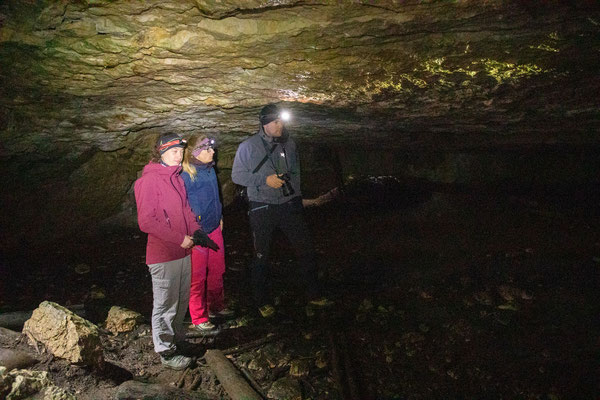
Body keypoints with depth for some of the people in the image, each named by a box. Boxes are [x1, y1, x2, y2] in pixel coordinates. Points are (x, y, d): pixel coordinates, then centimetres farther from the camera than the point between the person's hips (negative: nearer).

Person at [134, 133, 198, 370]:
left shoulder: (176, 177, 10)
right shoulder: (149, 180, -15)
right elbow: (146, 221, -19)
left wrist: (196, 231, 5)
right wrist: (179, 238, -18)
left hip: (183, 251, 8)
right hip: (163, 255, -8)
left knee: (182, 299, 19)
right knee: (165, 304, 5)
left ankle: (177, 338, 38)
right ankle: (166, 351, 20)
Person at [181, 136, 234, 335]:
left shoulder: (210, 170, 7)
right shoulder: (186, 176, -18)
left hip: (214, 228, 8)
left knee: (217, 270, 18)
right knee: (198, 276, 3)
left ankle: (216, 306, 37)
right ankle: (199, 318, 17)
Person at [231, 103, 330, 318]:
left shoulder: (289, 143, 7)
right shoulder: (248, 146, -5)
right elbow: (237, 175, -5)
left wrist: (295, 194, 13)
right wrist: (265, 179, -16)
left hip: (289, 204, 4)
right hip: (262, 208, -3)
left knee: (305, 249, 6)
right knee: (261, 256, 7)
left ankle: (313, 294, 22)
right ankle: (262, 301, 23)